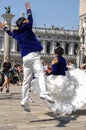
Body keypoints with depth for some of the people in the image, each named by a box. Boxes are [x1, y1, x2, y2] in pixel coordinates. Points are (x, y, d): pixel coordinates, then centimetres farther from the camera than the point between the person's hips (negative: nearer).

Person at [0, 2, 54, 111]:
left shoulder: (16, 33, 17)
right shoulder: (27, 27, 6)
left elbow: (10, 33, 41)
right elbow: (30, 18, 25)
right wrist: (28, 9, 42)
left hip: (25, 57, 6)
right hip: (33, 54, -5)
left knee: (26, 80, 9)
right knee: (40, 73, -20)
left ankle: (24, 100, 6)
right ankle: (44, 92, -42)